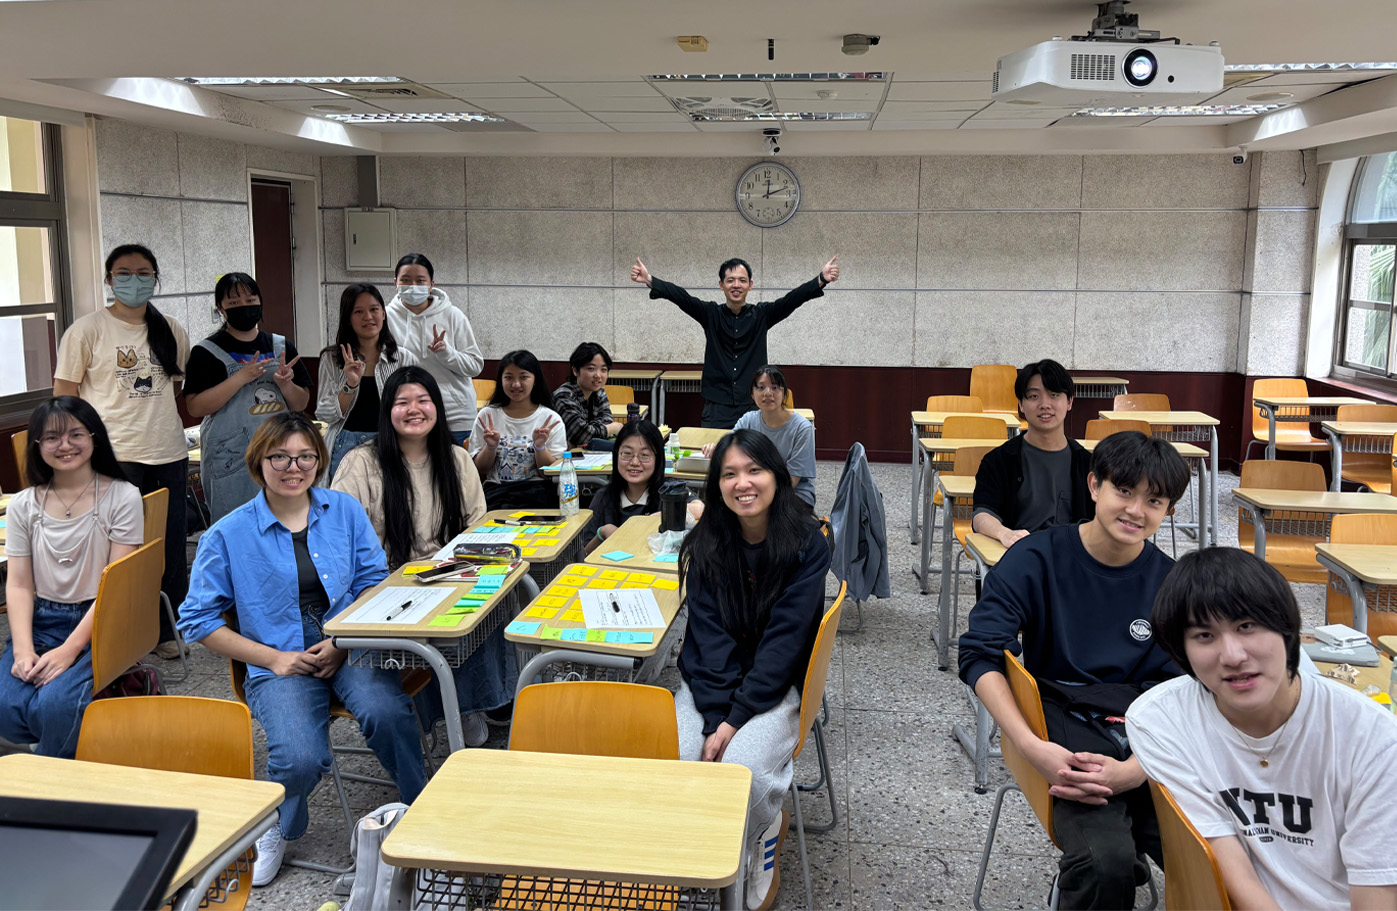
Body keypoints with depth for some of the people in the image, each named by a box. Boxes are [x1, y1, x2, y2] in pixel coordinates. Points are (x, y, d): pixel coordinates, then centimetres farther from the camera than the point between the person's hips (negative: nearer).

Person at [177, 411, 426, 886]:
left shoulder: (345, 510, 9)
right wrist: (273, 658, -5)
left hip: (350, 649, 2)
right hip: (280, 662, -1)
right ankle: (273, 830, 8)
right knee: (300, 759, -28)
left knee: (385, 711, -32)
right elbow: (199, 620, 5)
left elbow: (374, 582, 10)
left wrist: (343, 641, -7)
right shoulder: (228, 535, 2)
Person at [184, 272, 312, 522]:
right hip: (230, 460, -4)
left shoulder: (281, 347, 11)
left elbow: (301, 404, 12)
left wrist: (285, 384, -10)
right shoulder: (207, 352, -1)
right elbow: (195, 407, -12)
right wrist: (241, 377, -19)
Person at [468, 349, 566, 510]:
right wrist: (490, 447, -8)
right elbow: (480, 469, 11)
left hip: (535, 489, -1)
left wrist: (540, 446, -14)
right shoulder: (487, 415, 11)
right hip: (495, 489, 1)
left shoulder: (551, 419, 5)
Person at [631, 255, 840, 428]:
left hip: (754, 408, 0)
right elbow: (680, 296, -9)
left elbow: (793, 299, -8)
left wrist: (821, 280, -25)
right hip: (717, 410, 0)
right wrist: (650, 280, -25)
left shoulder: (762, 315, 5)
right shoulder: (710, 314, 4)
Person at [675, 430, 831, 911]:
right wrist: (715, 719, -20)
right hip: (709, 681, 3)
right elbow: (710, 636, -7)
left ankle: (767, 851, 5)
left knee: (743, 766, -29)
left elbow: (784, 639, -15)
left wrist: (735, 718, -21)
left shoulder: (806, 545, -10)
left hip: (777, 683, -2)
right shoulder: (706, 546, -2)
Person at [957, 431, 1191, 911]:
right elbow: (981, 655, -5)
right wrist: (1032, 747, -19)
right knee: (1107, 861, -30)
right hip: (1067, 725, -3)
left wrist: (1133, 771, -17)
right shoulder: (1036, 559, -1)